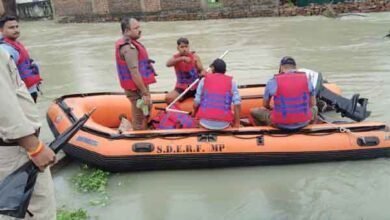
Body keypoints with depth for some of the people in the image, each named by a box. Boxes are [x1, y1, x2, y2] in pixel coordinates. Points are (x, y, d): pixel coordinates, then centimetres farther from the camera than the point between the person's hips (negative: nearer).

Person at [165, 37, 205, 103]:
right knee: (168, 98, -25)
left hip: (196, 87, 1)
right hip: (181, 88, -1)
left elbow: (201, 69, -1)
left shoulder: (194, 56, 0)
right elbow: (168, 64, -25)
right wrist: (182, 58, -40)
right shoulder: (176, 58, -3)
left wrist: (202, 73, -27)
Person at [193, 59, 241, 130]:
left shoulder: (204, 80, 5)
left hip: (205, 122, 0)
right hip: (223, 124, 0)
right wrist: (237, 123, 3)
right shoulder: (231, 82, 5)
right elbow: (237, 104, -4)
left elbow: (196, 103, 4)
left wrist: (194, 112, 24)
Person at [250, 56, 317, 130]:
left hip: (281, 125, -2)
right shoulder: (306, 79, -1)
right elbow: (312, 104, 9)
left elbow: (265, 105, 5)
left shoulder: (273, 82, -8)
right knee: (314, 108, 37)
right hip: (303, 124, 3)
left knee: (253, 111, 20)